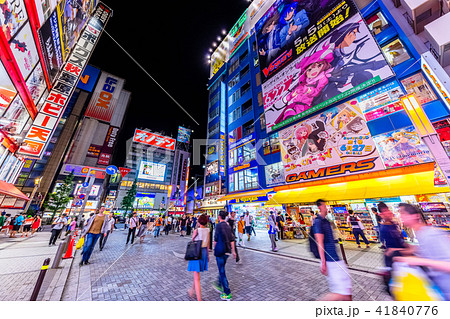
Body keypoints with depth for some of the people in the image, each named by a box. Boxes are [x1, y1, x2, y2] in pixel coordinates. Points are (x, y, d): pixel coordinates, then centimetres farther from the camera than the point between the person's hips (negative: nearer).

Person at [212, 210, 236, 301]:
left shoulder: (219, 225, -16)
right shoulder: (228, 225, 5)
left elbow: (216, 239, -11)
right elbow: (232, 240, 7)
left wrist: (215, 249, 6)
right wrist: (233, 251, 12)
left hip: (220, 250, -7)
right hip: (227, 251, 7)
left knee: (222, 271, 5)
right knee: (222, 269, 24)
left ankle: (227, 294, 13)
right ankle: (219, 285, 41)